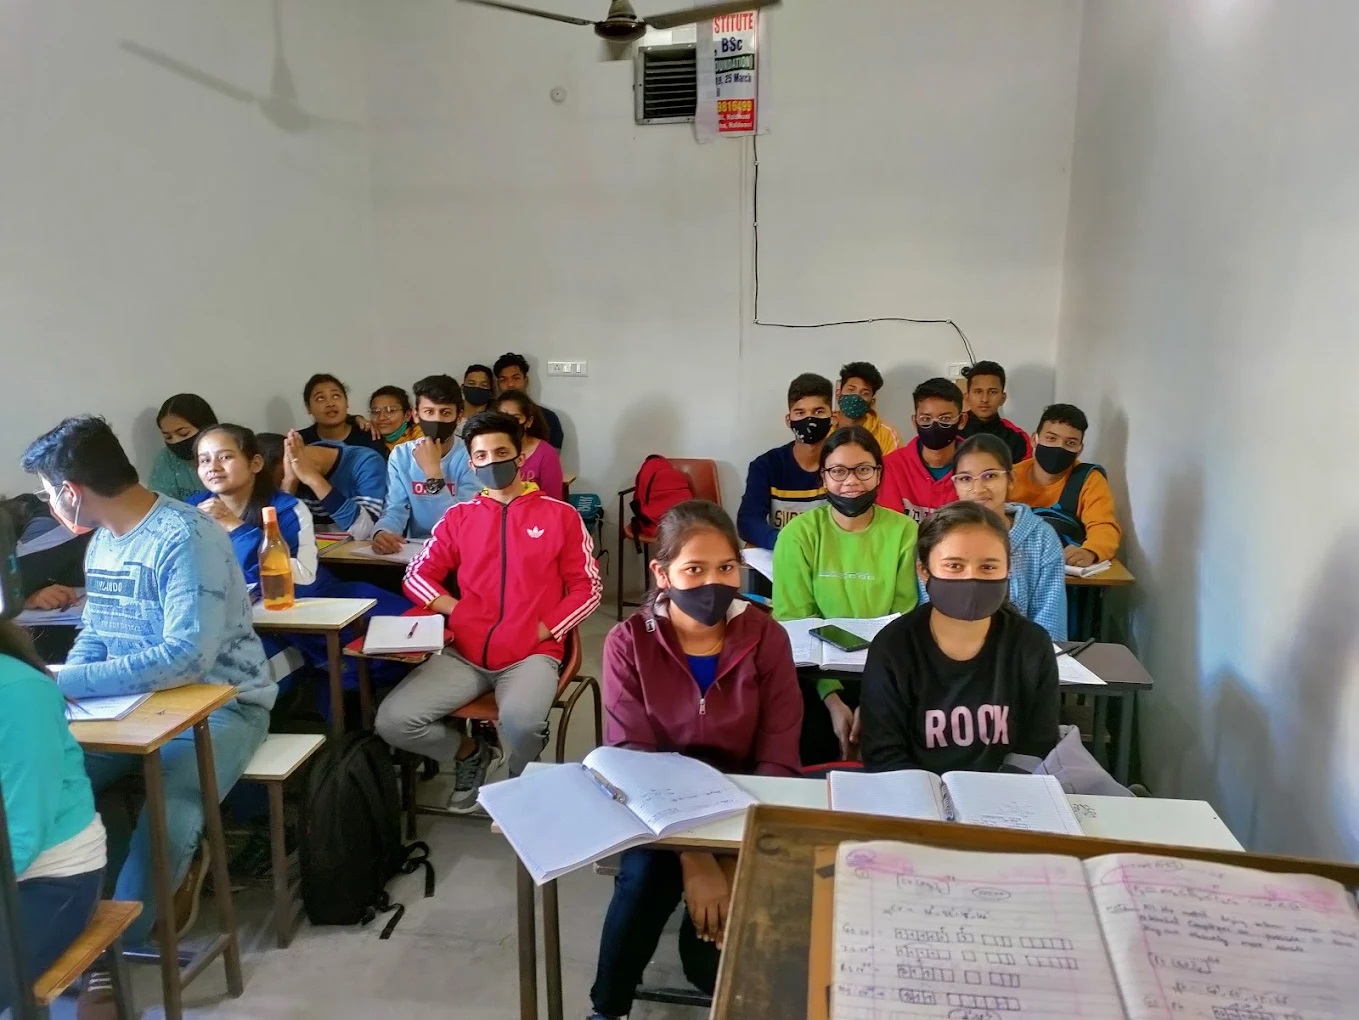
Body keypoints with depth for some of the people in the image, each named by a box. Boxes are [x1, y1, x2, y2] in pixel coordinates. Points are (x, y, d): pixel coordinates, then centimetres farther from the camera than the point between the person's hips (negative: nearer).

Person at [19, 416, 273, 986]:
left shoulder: (185, 539, -23)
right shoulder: (102, 541, 6)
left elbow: (187, 657, -32)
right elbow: (95, 634, 15)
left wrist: (72, 683, -29)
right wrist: (60, 689, -6)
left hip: (219, 704, -8)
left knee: (164, 821, -27)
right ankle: (175, 875, 9)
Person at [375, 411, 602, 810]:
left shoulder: (559, 514, 5)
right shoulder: (459, 516, 13)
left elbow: (586, 588, 4)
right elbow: (417, 576, 12)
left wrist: (542, 631, -8)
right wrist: (458, 612, -5)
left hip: (532, 654, -3)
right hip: (465, 653, 3)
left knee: (520, 722, -34)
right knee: (392, 721, -17)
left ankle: (521, 779, 6)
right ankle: (469, 752, 16)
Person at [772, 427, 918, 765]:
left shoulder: (904, 532, -3)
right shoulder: (799, 534, -4)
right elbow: (794, 624, -6)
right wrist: (832, 697, -18)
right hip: (818, 672, 0)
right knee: (814, 739, -22)